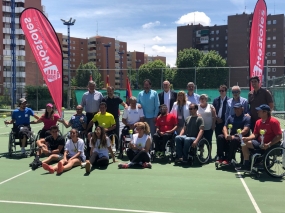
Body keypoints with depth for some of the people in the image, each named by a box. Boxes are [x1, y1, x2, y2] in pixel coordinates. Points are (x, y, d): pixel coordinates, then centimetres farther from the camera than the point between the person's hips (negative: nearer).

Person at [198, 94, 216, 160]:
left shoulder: (210, 106, 2)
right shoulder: (197, 107, 8)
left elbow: (214, 116, -2)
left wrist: (213, 125, -9)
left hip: (209, 128, -2)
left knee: (209, 141, 3)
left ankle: (209, 155, 12)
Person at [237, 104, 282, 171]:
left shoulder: (274, 121, -12)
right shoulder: (258, 122, 9)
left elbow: (279, 136, -16)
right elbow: (255, 134, 10)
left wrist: (269, 144, -25)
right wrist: (247, 138, -10)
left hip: (271, 146, -8)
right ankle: (246, 165, 1)